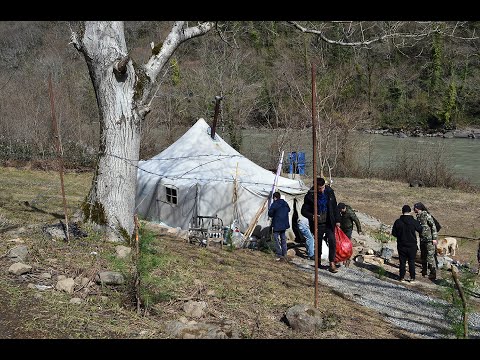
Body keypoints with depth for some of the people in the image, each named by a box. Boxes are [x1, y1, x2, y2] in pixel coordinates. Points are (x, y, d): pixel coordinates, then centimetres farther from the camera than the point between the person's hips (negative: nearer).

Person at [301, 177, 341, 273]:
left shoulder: (330, 192, -4)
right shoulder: (310, 196, -12)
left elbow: (335, 207, 7)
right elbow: (304, 211, -6)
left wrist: (337, 220, 7)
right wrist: (312, 216, -25)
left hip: (329, 223, 1)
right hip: (317, 224, -1)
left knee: (332, 241, -10)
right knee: (318, 243, 10)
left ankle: (332, 263, -7)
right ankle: (318, 259, 30)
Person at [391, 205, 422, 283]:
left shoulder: (398, 222, -7)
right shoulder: (414, 222, -11)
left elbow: (394, 233, 0)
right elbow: (421, 230, 1)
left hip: (401, 246, 1)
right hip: (412, 245, -1)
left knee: (402, 262, 10)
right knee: (411, 262, 9)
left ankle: (402, 277, 12)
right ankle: (412, 278, 12)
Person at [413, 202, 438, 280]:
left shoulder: (427, 215, -14)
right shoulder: (418, 216, 9)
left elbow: (433, 226, -14)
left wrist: (434, 238, -16)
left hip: (429, 240, -8)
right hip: (422, 240, 8)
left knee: (430, 256, -8)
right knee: (423, 256, 15)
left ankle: (433, 273, -2)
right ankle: (424, 271, 27)